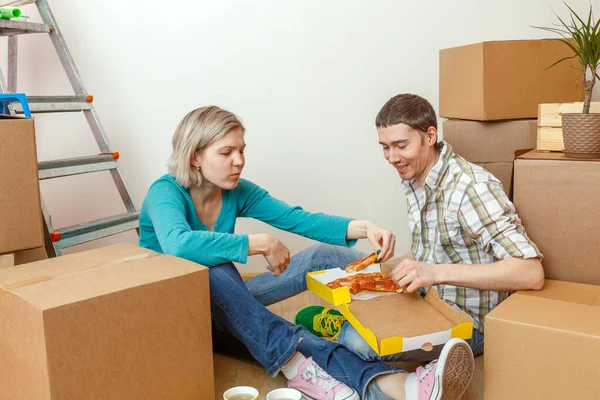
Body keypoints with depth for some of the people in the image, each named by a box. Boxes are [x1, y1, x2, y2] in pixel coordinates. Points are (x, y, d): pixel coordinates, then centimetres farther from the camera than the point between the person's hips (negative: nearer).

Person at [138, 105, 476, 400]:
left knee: (323, 257, -13)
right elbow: (179, 245, -43)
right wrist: (261, 244, -37)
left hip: (221, 306, 6)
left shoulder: (237, 192, -3)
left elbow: (300, 219, -11)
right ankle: (297, 366, -42)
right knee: (216, 270, -42)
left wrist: (364, 228, -27)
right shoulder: (165, 193, -20)